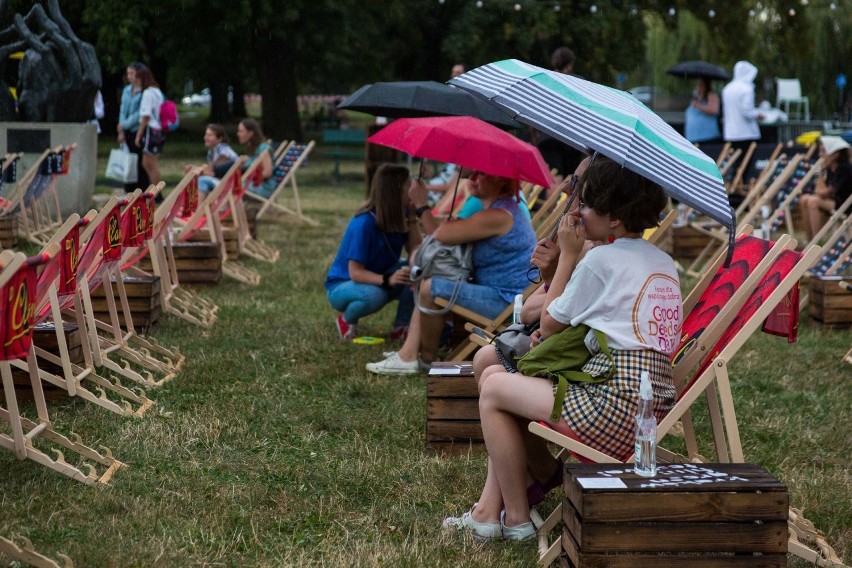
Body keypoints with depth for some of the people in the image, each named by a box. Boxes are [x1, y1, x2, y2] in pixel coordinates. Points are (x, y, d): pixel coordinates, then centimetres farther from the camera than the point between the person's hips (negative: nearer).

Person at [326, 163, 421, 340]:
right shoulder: (364, 223, -27)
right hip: (343, 285, -6)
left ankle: (402, 326, -7)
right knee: (374, 295, -40)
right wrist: (387, 280, -45)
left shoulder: (399, 216, -6)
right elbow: (355, 272, -29)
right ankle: (346, 319, -7)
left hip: (377, 280, 6)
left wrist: (412, 214, -19)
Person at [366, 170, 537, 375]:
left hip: (507, 302, -12)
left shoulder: (498, 216, -21)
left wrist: (421, 205, -6)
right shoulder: (499, 210, 16)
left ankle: (427, 358, 0)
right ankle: (408, 354, 7)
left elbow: (441, 235, -20)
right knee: (427, 284, 17)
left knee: (430, 289, -19)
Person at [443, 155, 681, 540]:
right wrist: (551, 333, 14)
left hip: (613, 406, -10)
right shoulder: (664, 263, 16)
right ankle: (489, 509, 19)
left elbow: (549, 323, 2)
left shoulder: (602, 260, -10)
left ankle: (517, 519, 10)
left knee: (493, 389, 5)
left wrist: (568, 254, 6)